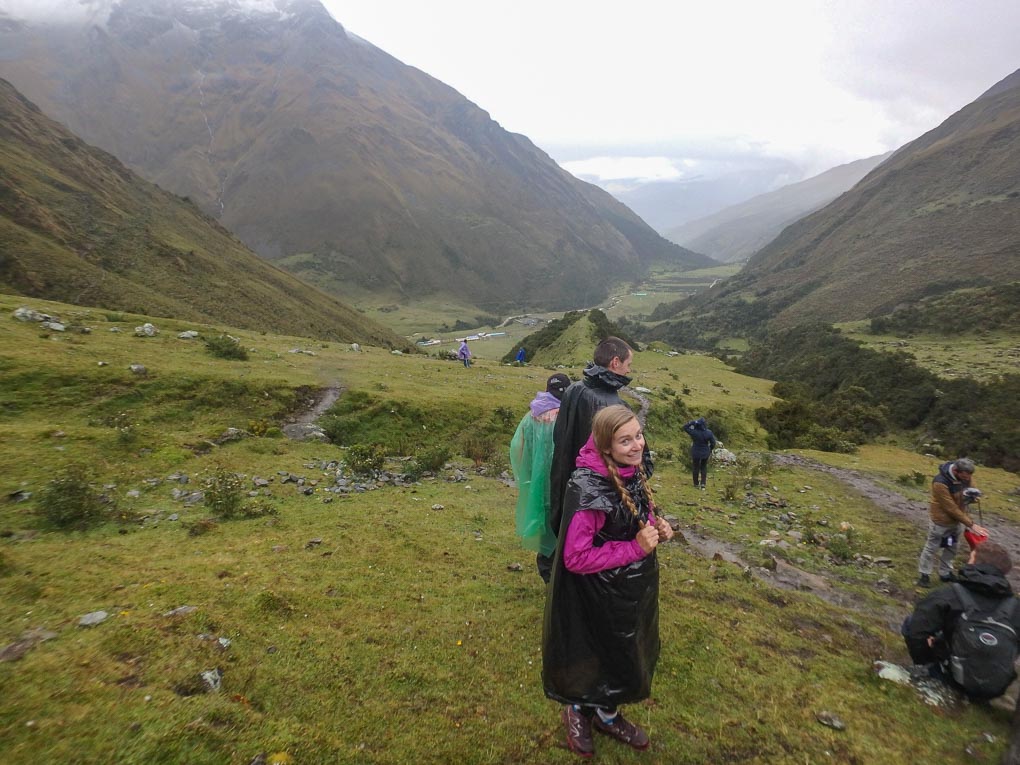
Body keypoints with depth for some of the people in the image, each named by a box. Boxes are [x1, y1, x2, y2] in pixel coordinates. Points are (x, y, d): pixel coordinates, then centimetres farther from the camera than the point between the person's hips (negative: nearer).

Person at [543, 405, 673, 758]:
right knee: (600, 658, 14)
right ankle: (578, 710, 45)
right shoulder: (587, 488, -30)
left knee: (628, 655, 25)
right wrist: (636, 547, -26)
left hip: (636, 587, 8)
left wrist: (657, 528, -9)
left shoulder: (633, 472, -5)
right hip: (601, 596, -8)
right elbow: (576, 558, -27)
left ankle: (607, 714, 51)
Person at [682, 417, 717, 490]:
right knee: (704, 468, 19)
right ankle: (703, 484, 10)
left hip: (696, 453, -1)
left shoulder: (694, 432, -23)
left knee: (695, 468, 17)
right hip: (705, 453, 2)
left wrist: (693, 422, -18)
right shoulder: (708, 433, -16)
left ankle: (696, 484, 29)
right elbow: (713, 443, -6)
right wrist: (710, 449, 11)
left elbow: (685, 427, -12)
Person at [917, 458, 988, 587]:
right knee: (932, 548, 8)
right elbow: (951, 508, -28)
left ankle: (945, 573, 36)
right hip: (941, 521, -6)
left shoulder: (966, 476, -13)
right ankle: (924, 575, 23)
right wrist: (971, 524, -25)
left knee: (951, 548, 19)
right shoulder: (941, 483, -33)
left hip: (958, 520, 6)